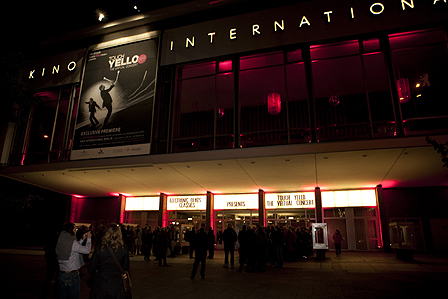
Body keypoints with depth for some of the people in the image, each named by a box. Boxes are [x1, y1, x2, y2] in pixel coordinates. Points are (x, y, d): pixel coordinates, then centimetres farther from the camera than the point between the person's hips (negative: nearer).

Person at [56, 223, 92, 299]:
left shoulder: (61, 241, 5)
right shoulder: (72, 242, -20)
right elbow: (87, 250, -22)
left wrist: (82, 239, 16)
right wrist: (88, 238, -9)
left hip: (61, 274, 8)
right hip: (72, 275, -8)